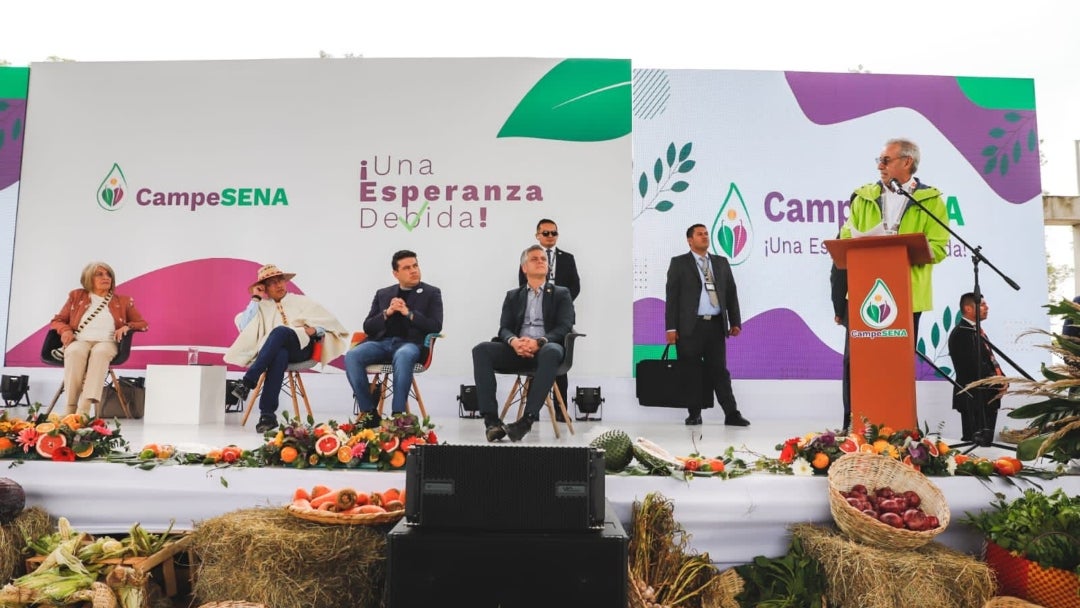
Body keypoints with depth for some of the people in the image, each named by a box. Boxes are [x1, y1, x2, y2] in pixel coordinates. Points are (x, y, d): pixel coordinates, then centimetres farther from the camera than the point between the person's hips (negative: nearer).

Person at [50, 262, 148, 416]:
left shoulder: (123, 301, 21)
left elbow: (144, 324, 19)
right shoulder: (77, 296, 23)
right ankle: (70, 408, -42)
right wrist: (65, 330, -3)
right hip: (79, 341, 1)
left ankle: (84, 409, -51)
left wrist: (127, 326, -4)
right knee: (75, 352, -38)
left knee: (100, 352, -39)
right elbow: (57, 320, 22)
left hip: (107, 343, -1)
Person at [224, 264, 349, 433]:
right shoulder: (261, 307, 25)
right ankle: (268, 414, -46)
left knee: (280, 331, -36)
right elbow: (244, 327, 5)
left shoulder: (301, 301, 24)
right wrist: (255, 299, 8)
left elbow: (330, 323, 17)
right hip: (274, 351, 1)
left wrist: (314, 330, -4)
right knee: (280, 355, -40)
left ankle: (248, 382, -42)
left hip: (300, 346, 0)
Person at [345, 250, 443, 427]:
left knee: (402, 356, -40)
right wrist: (387, 313, -5)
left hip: (410, 343, -3)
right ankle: (369, 412, -17)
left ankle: (398, 414, -33)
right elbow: (368, 327, 14)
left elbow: (435, 326, 0)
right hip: (382, 342, 3)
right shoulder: (383, 294, 21)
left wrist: (408, 313, -10)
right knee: (352, 356, -27)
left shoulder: (431, 293, 12)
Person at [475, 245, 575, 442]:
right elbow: (504, 328, 10)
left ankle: (528, 418, -42)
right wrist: (513, 341, -17)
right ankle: (491, 420, -33)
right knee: (481, 349, -26)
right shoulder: (513, 296, 22)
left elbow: (564, 327, 0)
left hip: (546, 349, -2)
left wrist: (539, 342, -20)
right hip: (517, 350, 3)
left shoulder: (561, 294, 16)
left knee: (551, 351, -40)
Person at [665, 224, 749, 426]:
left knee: (719, 371, 2)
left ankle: (731, 414, 2)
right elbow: (672, 296, -2)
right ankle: (694, 414, 13)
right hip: (690, 326, -3)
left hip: (716, 325, 3)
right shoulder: (679, 263, 4)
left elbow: (731, 293, 15)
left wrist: (735, 322, 7)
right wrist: (671, 327, -8)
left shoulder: (721, 262, 15)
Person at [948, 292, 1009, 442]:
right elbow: (975, 367, -21)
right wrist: (999, 384, -12)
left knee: (986, 441, 13)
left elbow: (990, 360, 20)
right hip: (973, 399, -10)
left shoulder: (978, 331, 17)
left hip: (987, 398, 10)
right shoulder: (961, 333, -15)